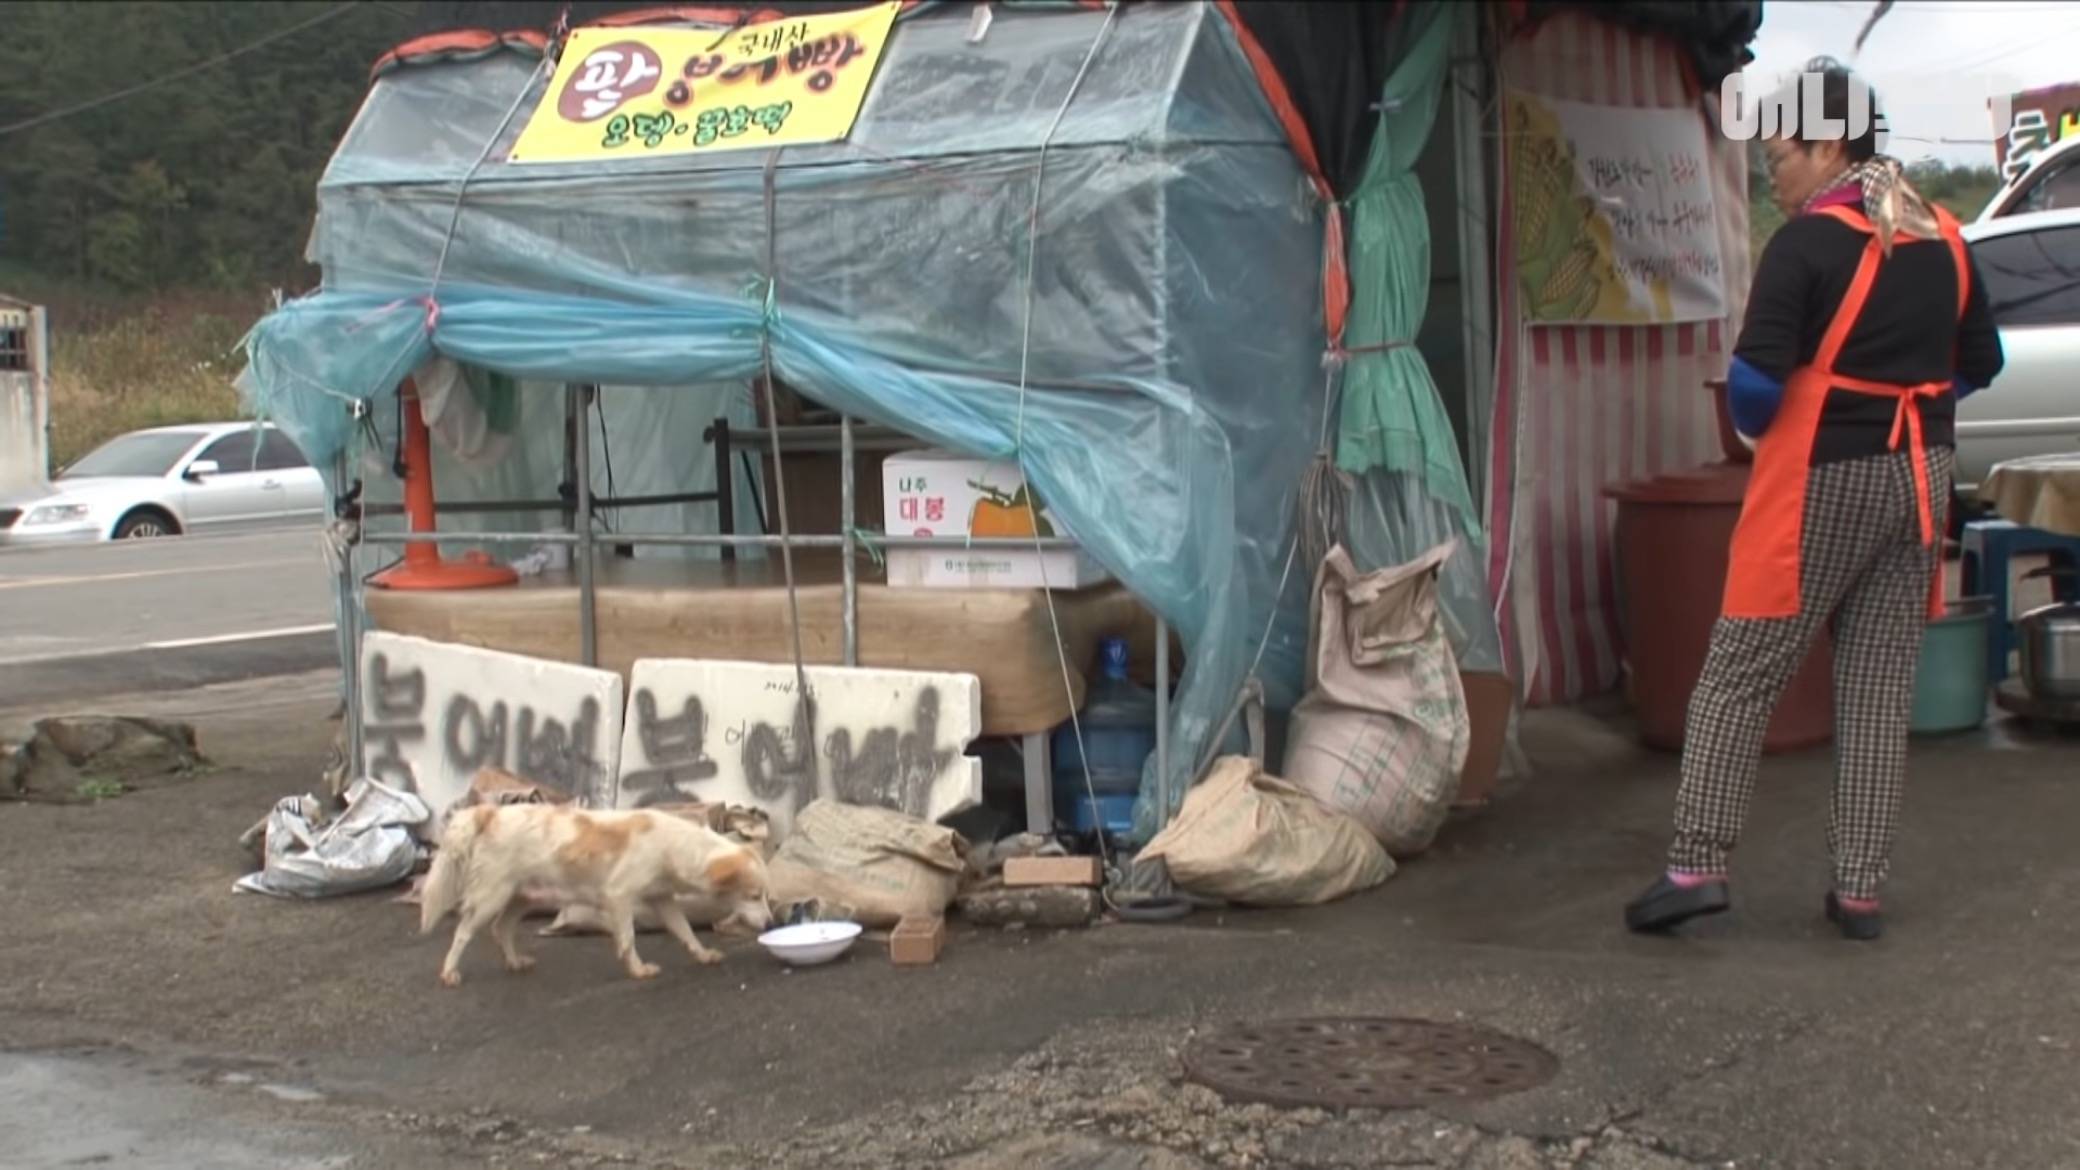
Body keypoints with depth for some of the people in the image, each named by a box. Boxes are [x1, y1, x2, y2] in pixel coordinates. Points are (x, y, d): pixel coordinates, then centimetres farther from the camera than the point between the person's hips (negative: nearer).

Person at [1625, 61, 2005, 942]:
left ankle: (1697, 865, -3)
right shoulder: (1942, 240, 8)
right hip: (1919, 479, 6)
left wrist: (1752, 428, 1)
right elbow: (1980, 363, 16)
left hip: (1822, 480, -6)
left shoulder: (1808, 243, -12)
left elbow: (1755, 379, -18)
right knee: (1881, 688, 8)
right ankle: (1860, 889, 9)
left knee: (1739, 676, 1)